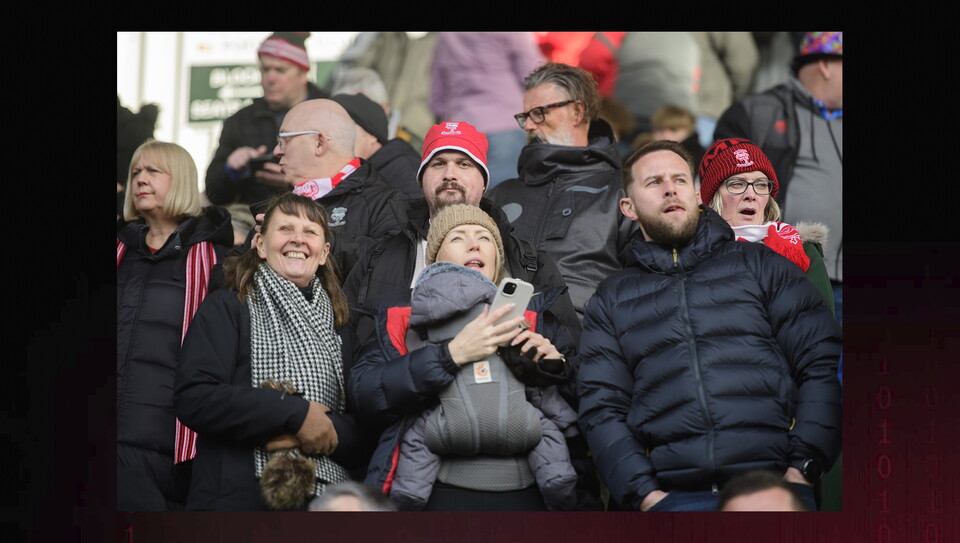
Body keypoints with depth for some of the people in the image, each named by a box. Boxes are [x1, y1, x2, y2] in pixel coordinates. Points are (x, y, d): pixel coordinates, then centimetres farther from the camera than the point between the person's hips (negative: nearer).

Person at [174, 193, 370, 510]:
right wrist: (296, 414, -14)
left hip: (327, 496, 4)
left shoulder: (337, 322, 15)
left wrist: (328, 431, -12)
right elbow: (192, 397, -12)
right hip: (240, 496, -4)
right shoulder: (226, 308, 3)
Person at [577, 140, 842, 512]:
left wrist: (805, 466, -6)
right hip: (674, 495, 0)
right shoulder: (611, 300, 20)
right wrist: (644, 494, -5)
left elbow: (821, 363, 7)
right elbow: (602, 410, 11)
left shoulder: (760, 264, 16)